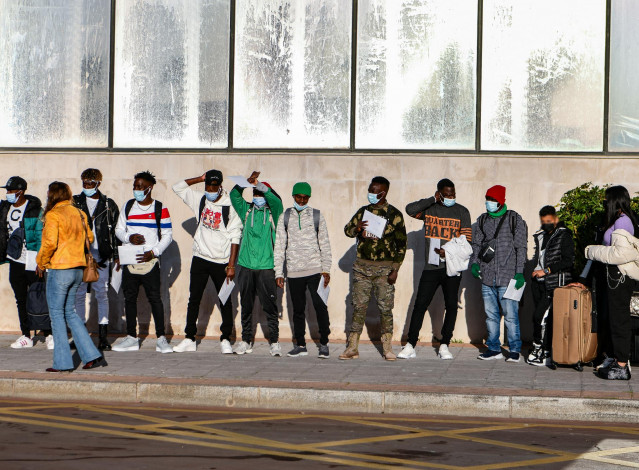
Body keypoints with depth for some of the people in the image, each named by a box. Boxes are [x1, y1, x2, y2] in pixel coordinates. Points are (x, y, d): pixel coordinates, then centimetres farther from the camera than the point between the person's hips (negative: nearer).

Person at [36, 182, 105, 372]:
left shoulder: (53, 215, -12)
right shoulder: (78, 213, 9)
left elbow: (50, 242, -19)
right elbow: (89, 238, 17)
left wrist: (41, 262, -5)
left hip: (60, 269, -7)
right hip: (78, 268, 7)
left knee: (57, 313, 2)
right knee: (69, 312, 16)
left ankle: (62, 362, 3)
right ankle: (92, 355, 9)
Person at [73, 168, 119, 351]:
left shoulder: (109, 205, 6)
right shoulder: (75, 202, 8)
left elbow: (116, 231, 7)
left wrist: (116, 255, 2)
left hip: (101, 256, -1)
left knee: (102, 294, -1)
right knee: (79, 294, 2)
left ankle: (103, 337, 3)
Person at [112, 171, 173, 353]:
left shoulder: (160, 209, 0)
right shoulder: (128, 207, 11)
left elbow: (167, 235, 0)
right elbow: (119, 230, 13)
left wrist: (153, 252, -12)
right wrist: (129, 238, -9)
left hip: (149, 261, -4)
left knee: (155, 298, -7)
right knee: (129, 298, 6)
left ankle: (161, 338, -3)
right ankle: (131, 338, 13)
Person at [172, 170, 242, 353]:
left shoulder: (229, 207, -9)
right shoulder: (200, 200, 5)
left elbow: (235, 238, -9)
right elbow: (178, 187, 14)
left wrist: (231, 265, -12)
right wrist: (200, 178, 3)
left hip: (221, 262, -4)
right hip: (200, 259, 4)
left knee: (225, 301, 4)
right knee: (194, 299, 6)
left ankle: (225, 340, 13)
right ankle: (189, 339, 12)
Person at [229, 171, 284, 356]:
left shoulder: (273, 213, 5)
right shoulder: (247, 210, 12)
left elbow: (276, 202, -15)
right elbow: (234, 195, 0)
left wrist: (261, 186, -27)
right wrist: (247, 182, -15)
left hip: (266, 266, -3)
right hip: (245, 265, 3)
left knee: (269, 305, -3)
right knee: (246, 305, 8)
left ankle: (274, 341, 3)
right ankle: (246, 340, 16)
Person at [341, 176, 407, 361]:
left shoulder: (394, 214, -1)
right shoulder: (363, 211, 11)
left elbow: (401, 244, -1)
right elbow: (347, 230, 14)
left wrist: (395, 270, -8)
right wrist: (356, 228, -11)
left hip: (384, 267, -3)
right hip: (362, 266, 3)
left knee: (385, 307, -3)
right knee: (359, 306, 3)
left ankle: (387, 348, 5)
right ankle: (352, 347, 6)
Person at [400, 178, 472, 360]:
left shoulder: (462, 212, 6)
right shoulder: (429, 208, 7)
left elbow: (467, 238, 0)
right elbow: (410, 210, -12)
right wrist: (433, 200, -12)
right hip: (431, 267, 0)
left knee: (451, 306, 0)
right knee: (420, 305, -4)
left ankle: (444, 345, 10)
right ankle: (410, 346, 1)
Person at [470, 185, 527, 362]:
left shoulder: (514, 219, 0)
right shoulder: (483, 220, 14)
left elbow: (520, 248, -1)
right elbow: (476, 244, 20)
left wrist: (519, 272, -7)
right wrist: (474, 262, 3)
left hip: (507, 277, -5)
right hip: (487, 277, 5)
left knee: (510, 315, -6)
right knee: (491, 315, 8)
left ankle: (514, 349, 3)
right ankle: (494, 348, 17)